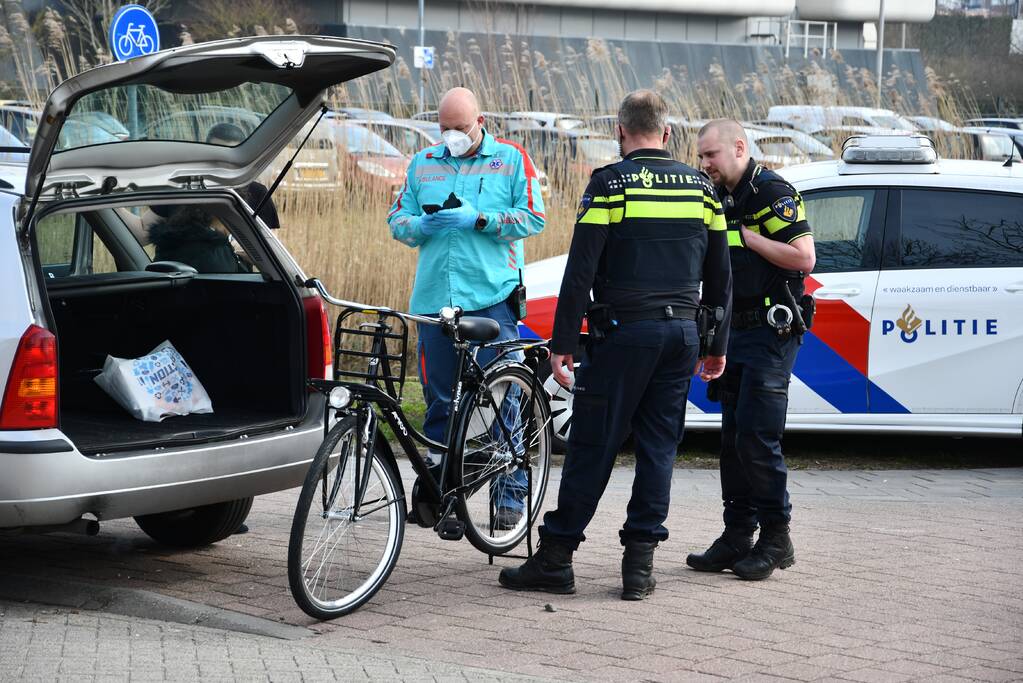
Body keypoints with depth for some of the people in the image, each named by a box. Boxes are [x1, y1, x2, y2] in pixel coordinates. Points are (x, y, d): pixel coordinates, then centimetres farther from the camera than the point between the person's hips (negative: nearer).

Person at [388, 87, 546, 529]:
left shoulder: (511, 160, 6)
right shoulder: (423, 164, 16)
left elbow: (533, 219, -1)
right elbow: (397, 221, 16)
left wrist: (479, 219, -13)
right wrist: (424, 225, -6)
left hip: (492, 296, -3)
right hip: (434, 297, 4)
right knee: (437, 397, 7)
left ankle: (510, 493, 1)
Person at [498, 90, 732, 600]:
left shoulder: (610, 183, -6)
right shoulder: (700, 187, 10)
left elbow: (580, 271, -11)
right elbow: (720, 275, 14)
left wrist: (562, 341, -8)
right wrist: (717, 346, 21)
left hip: (625, 332, -5)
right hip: (682, 332, 5)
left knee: (592, 447, -1)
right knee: (658, 449, 8)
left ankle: (555, 559, 3)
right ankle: (640, 564, 7)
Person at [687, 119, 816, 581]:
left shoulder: (772, 192, -11)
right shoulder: (722, 199, 16)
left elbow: (803, 257, -20)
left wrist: (748, 237, -16)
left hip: (771, 334, -9)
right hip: (736, 331, 9)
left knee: (757, 438, -10)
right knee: (733, 439, 9)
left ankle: (775, 539, 0)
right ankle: (737, 538, 15)